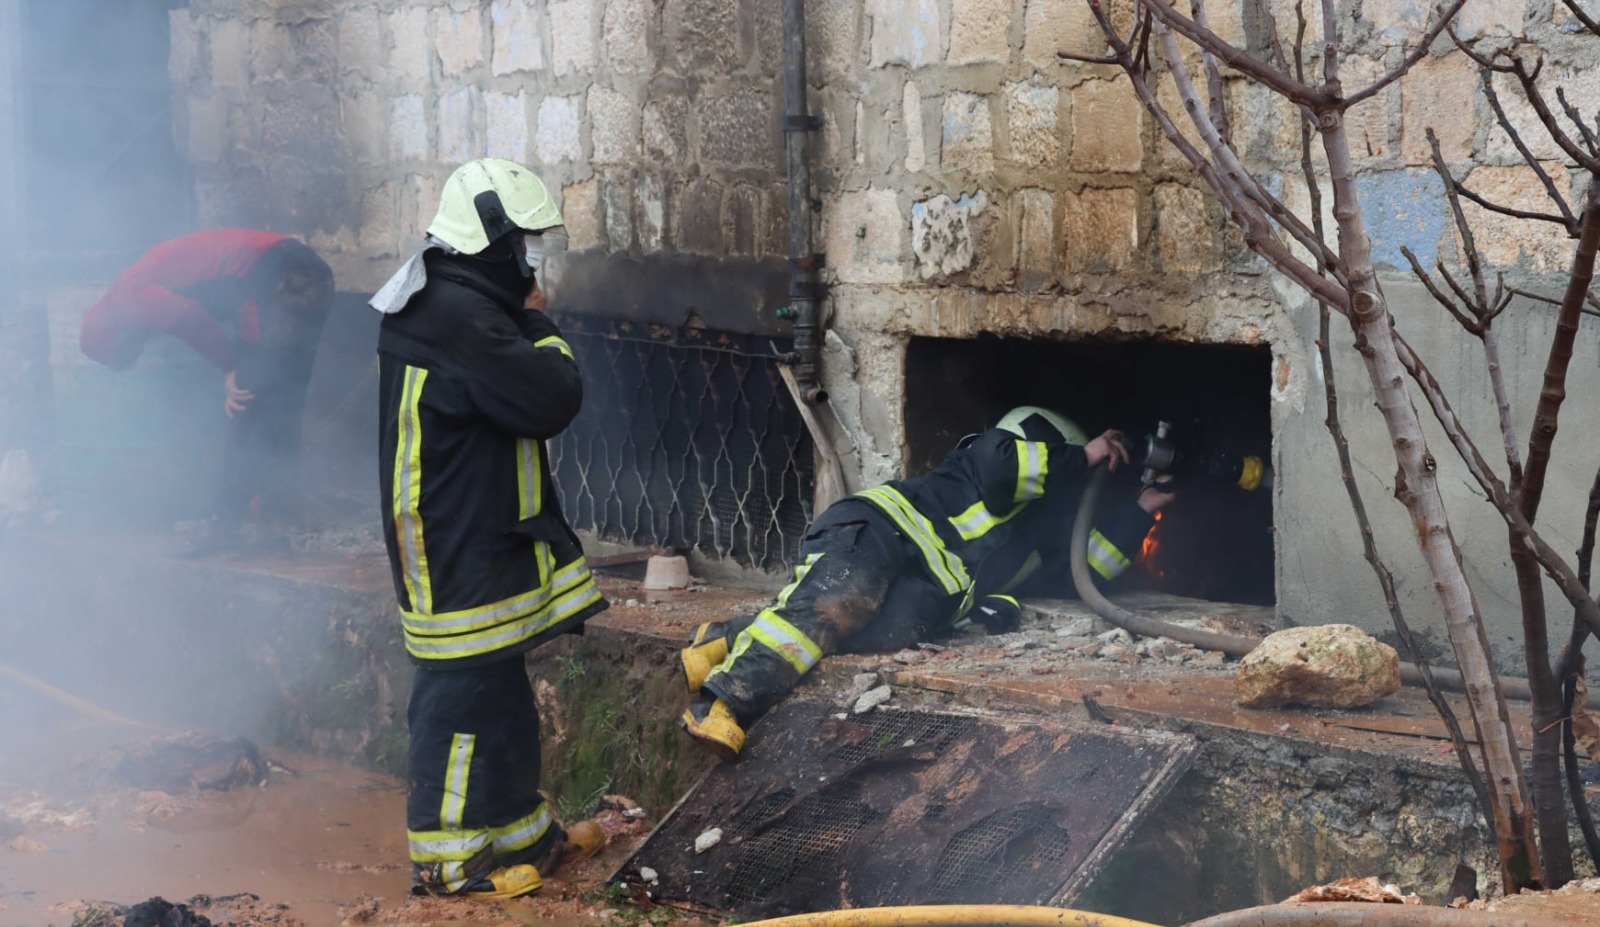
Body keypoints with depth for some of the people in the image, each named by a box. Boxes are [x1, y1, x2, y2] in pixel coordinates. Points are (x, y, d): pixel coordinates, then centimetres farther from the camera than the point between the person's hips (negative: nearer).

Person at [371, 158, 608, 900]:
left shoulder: (460, 307, 14)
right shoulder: (459, 317, -22)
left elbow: (518, 401, 18)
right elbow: (552, 400, -22)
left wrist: (528, 323, 5)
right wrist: (539, 324, -7)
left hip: (482, 539, 11)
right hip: (459, 553, -11)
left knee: (501, 692, 18)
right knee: (463, 695, -3)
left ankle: (521, 831, 29)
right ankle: (444, 857, 5)